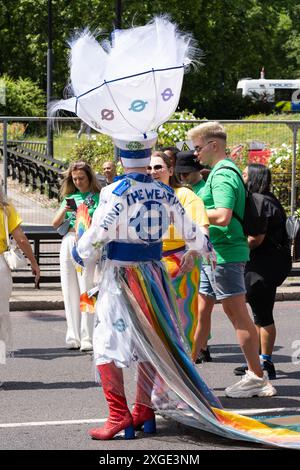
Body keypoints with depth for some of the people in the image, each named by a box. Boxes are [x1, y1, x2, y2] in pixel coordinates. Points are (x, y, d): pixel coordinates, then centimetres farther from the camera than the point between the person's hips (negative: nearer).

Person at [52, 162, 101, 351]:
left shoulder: (97, 197, 3)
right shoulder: (70, 197, 16)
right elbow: (55, 223, 12)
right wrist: (65, 209, -4)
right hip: (68, 242, 5)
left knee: (86, 291, -8)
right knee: (70, 291, 5)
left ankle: (88, 338, -8)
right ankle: (73, 337, 9)